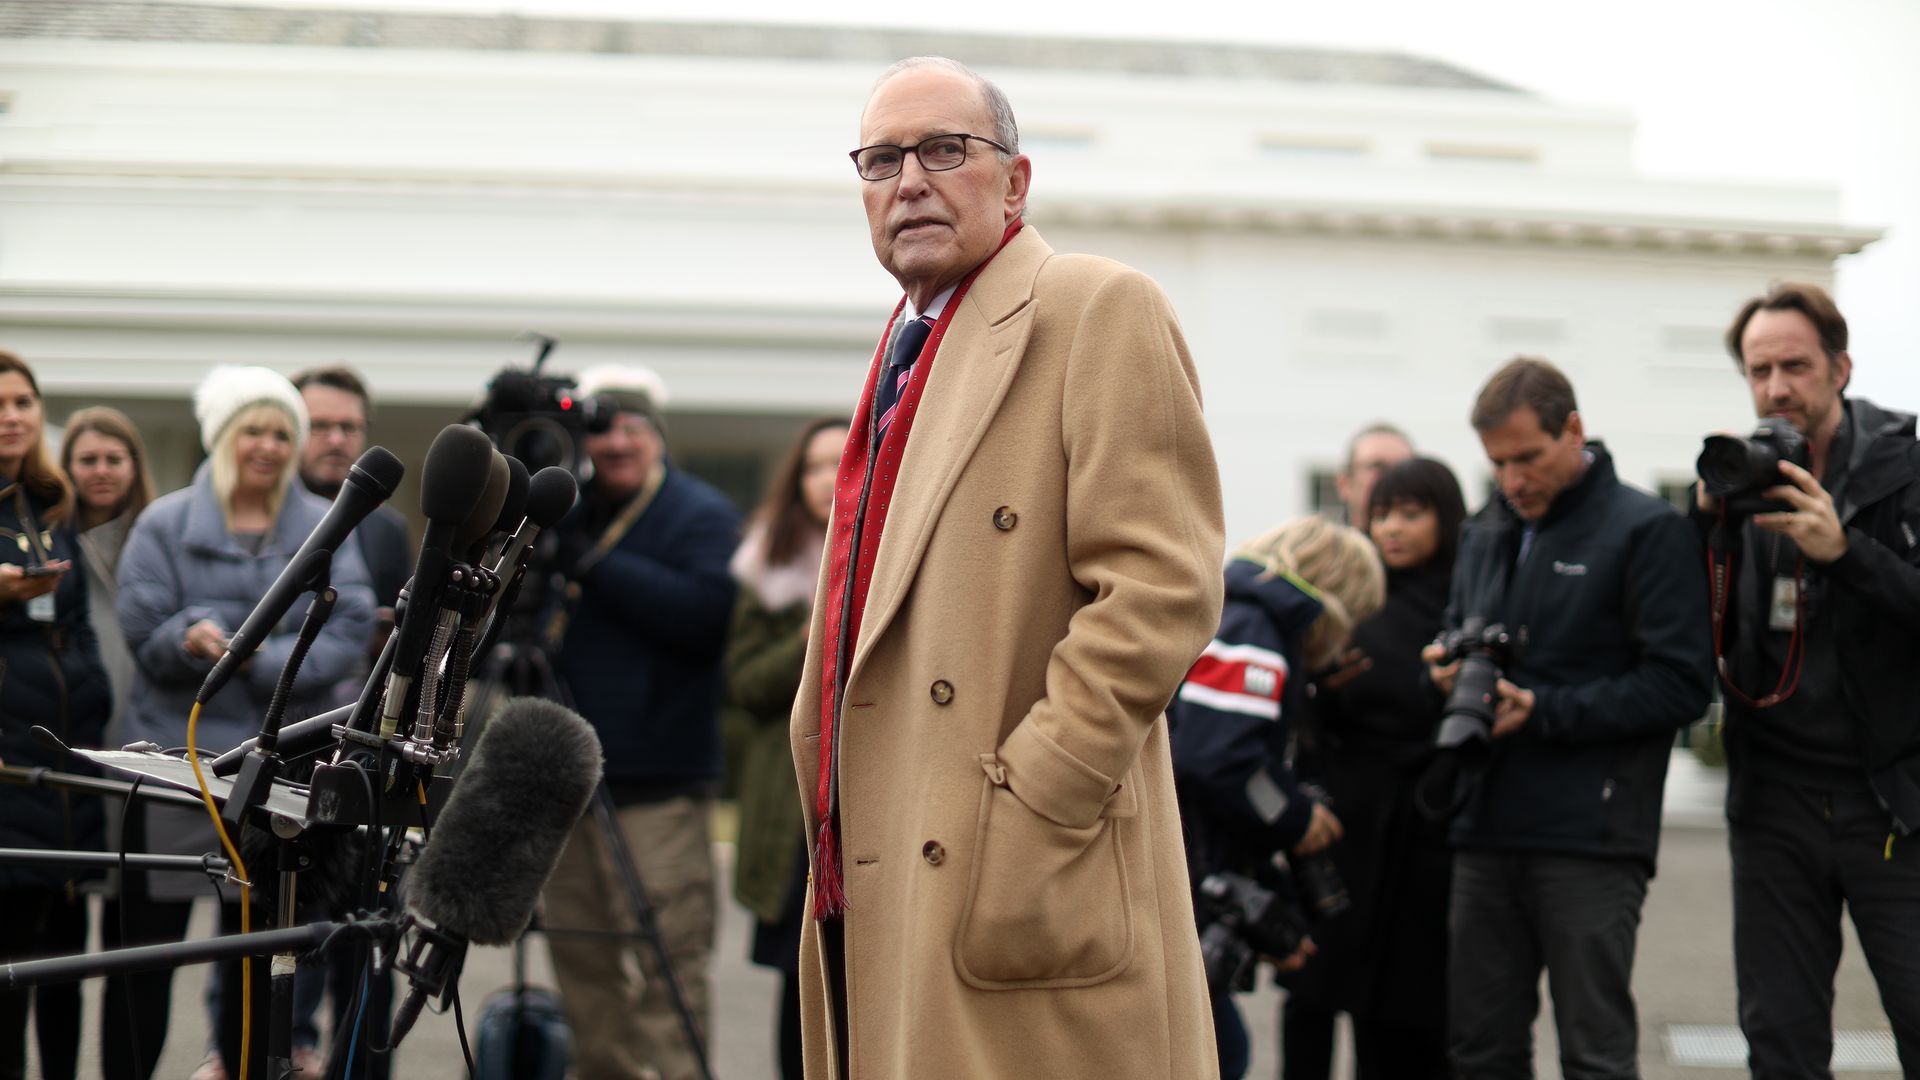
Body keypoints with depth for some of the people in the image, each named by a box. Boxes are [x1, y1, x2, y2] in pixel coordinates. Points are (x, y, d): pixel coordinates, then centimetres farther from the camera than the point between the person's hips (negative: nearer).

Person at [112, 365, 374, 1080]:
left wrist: (266, 660, -16)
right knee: (148, 937, -3)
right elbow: (143, 632, -4)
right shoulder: (165, 525, 3)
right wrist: (192, 638, -25)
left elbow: (352, 627, -4)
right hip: (177, 753, -2)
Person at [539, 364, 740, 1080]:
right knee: (582, 962, 9)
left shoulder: (700, 515, 0)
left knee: (666, 965, -11)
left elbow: (703, 613, -18)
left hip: (657, 786, -6)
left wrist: (590, 564, -18)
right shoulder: (566, 511, 18)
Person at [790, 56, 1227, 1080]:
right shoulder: (903, 353, 21)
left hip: (1016, 901, -8)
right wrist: (830, 834, 15)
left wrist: (1023, 816, -19)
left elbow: (1159, 589, -15)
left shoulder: (1097, 311, -5)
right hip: (872, 897, 8)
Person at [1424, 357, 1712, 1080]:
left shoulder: (1646, 532, -4)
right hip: (1487, 830, 7)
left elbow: (1681, 685, -11)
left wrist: (1541, 711, -15)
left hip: (1591, 837, -6)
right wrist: (1447, 667, 2)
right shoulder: (1484, 536, 17)